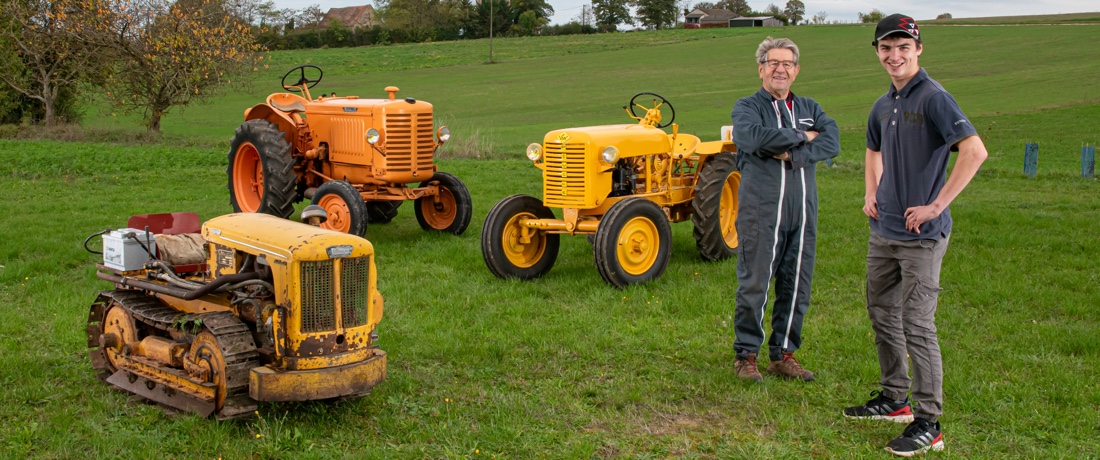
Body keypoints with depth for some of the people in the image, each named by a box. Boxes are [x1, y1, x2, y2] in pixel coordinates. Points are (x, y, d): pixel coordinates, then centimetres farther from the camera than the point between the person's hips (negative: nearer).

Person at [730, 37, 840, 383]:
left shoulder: (809, 109, 14)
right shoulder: (747, 107, 2)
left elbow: (831, 143, -5)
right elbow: (756, 137, -21)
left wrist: (791, 154, -18)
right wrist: (801, 136, -10)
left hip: (803, 211, 5)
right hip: (760, 210, -4)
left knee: (797, 286, 8)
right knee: (754, 285, -1)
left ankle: (783, 354, 20)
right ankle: (746, 355, 11)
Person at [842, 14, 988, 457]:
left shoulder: (933, 97, -14)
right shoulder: (883, 105, 11)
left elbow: (975, 150, -25)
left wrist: (937, 205, -24)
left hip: (921, 235, -9)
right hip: (883, 231, 9)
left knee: (917, 326, -6)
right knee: (882, 316, 17)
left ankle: (928, 424, 2)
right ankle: (894, 399, 32)